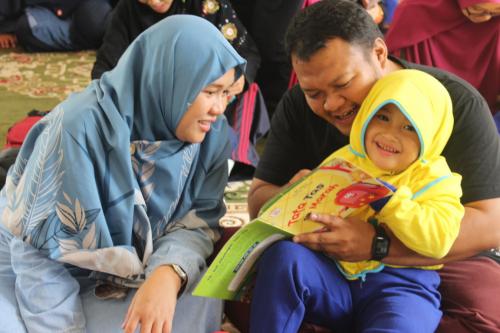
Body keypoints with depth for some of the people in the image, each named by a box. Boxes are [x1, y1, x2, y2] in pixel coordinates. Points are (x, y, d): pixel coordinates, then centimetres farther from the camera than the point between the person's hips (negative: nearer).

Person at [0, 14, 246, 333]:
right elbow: (41, 246, -23)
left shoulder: (211, 135, -12)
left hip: (124, 276, 4)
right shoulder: (83, 126, -28)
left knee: (199, 304, -23)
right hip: (27, 275, -4)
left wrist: (169, 274, -35)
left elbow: (197, 222, -13)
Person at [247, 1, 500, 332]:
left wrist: (377, 244, -37)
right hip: (326, 256, 2)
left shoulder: (456, 103, -18)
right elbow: (259, 201, -3)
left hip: (436, 259, -2)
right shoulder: (298, 106, -6)